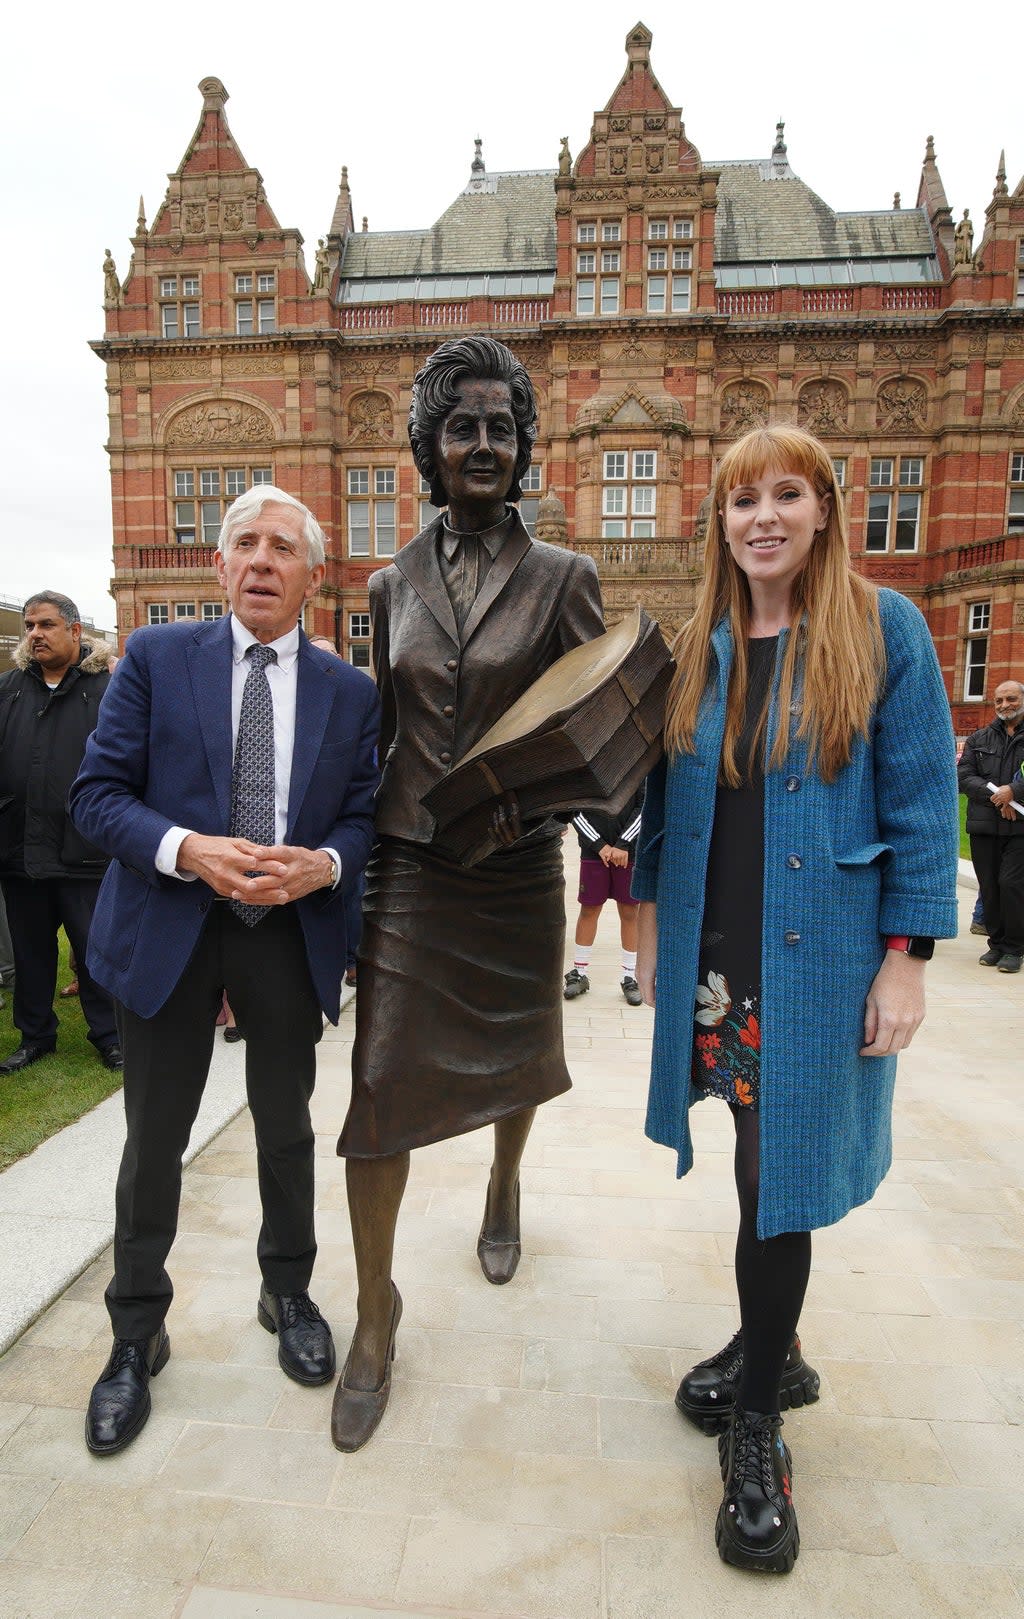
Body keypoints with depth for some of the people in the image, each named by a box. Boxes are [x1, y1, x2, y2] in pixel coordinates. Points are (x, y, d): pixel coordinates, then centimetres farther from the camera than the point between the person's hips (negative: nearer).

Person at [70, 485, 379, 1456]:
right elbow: (97, 792, -6)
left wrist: (323, 864, -20)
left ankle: (288, 1295, 43)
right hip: (168, 931, -1)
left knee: (286, 1129, 18)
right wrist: (189, 851, -22)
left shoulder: (351, 691, 2)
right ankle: (136, 1335, 35)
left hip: (292, 936, 1)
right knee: (154, 1140, 12)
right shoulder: (157, 658, -2)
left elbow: (365, 817, 2)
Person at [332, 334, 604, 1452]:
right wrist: (351, 845, 12)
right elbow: (384, 730, 12)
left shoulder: (561, 578, -2)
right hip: (407, 867, 1)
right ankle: (376, 1308, 22)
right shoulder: (392, 586, 5)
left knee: (512, 1055, 19)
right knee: (380, 1081, -1)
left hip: (515, 867, -1)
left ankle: (503, 1190, 53)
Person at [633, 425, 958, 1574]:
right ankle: (769, 1351, 42)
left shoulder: (882, 629, -3)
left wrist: (906, 956, -9)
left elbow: (920, 798, -5)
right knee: (758, 1167, 15)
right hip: (714, 958, 4)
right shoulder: (695, 648, 8)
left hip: (820, 959, -3)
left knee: (782, 1176, 4)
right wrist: (650, 920, 10)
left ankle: (756, 1421, 27)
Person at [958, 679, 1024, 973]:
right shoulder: (979, 739, 13)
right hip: (984, 826, 3)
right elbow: (964, 775, 2)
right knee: (989, 887, 6)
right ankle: (997, 943, 19)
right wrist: (996, 797, -11)